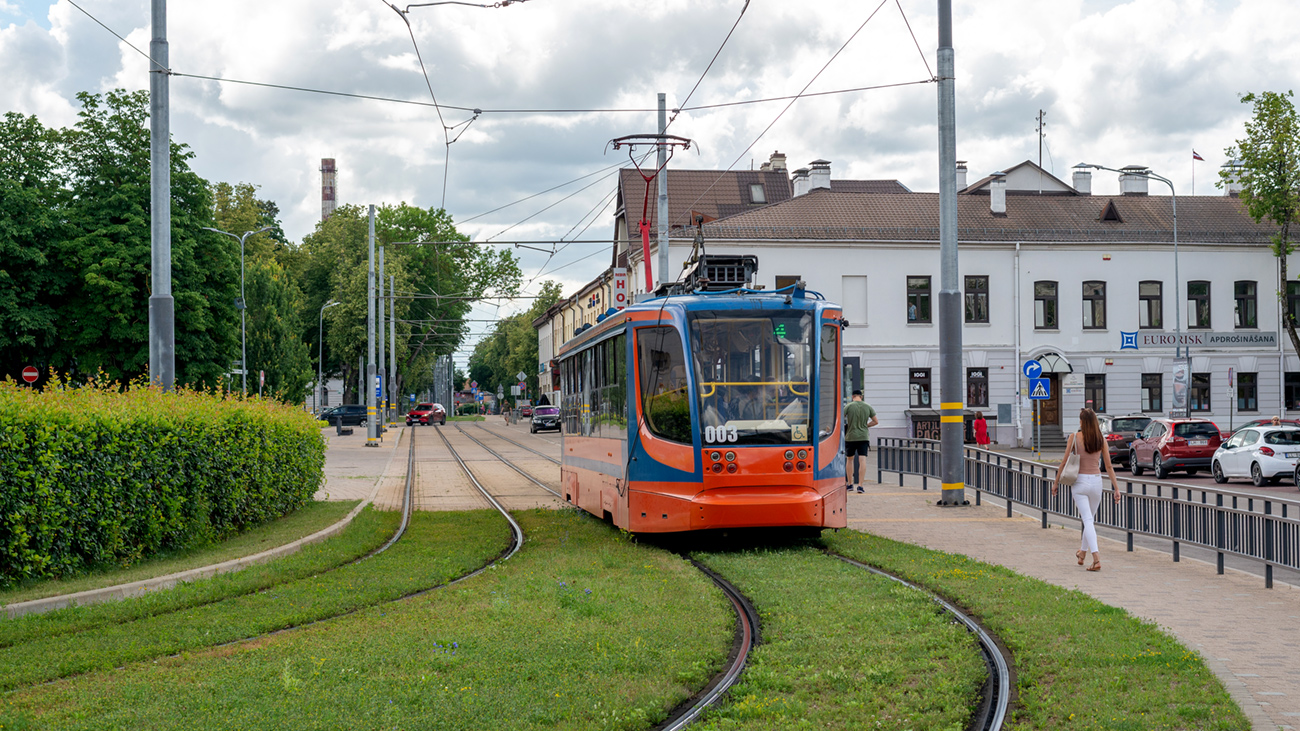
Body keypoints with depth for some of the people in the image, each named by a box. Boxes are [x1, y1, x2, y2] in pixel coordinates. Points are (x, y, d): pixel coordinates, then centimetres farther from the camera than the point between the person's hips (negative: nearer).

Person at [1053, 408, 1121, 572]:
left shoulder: (1075, 437, -6)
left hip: (1080, 481, -3)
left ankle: (1096, 558, -19)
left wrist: (1056, 482, 8)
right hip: (1096, 481, 3)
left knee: (1088, 520, -6)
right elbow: (1109, 466, 2)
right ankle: (1083, 553, 36)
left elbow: (1064, 462, -3)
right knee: (1089, 518, 20)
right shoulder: (1101, 439, 1)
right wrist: (1116, 487, 7)